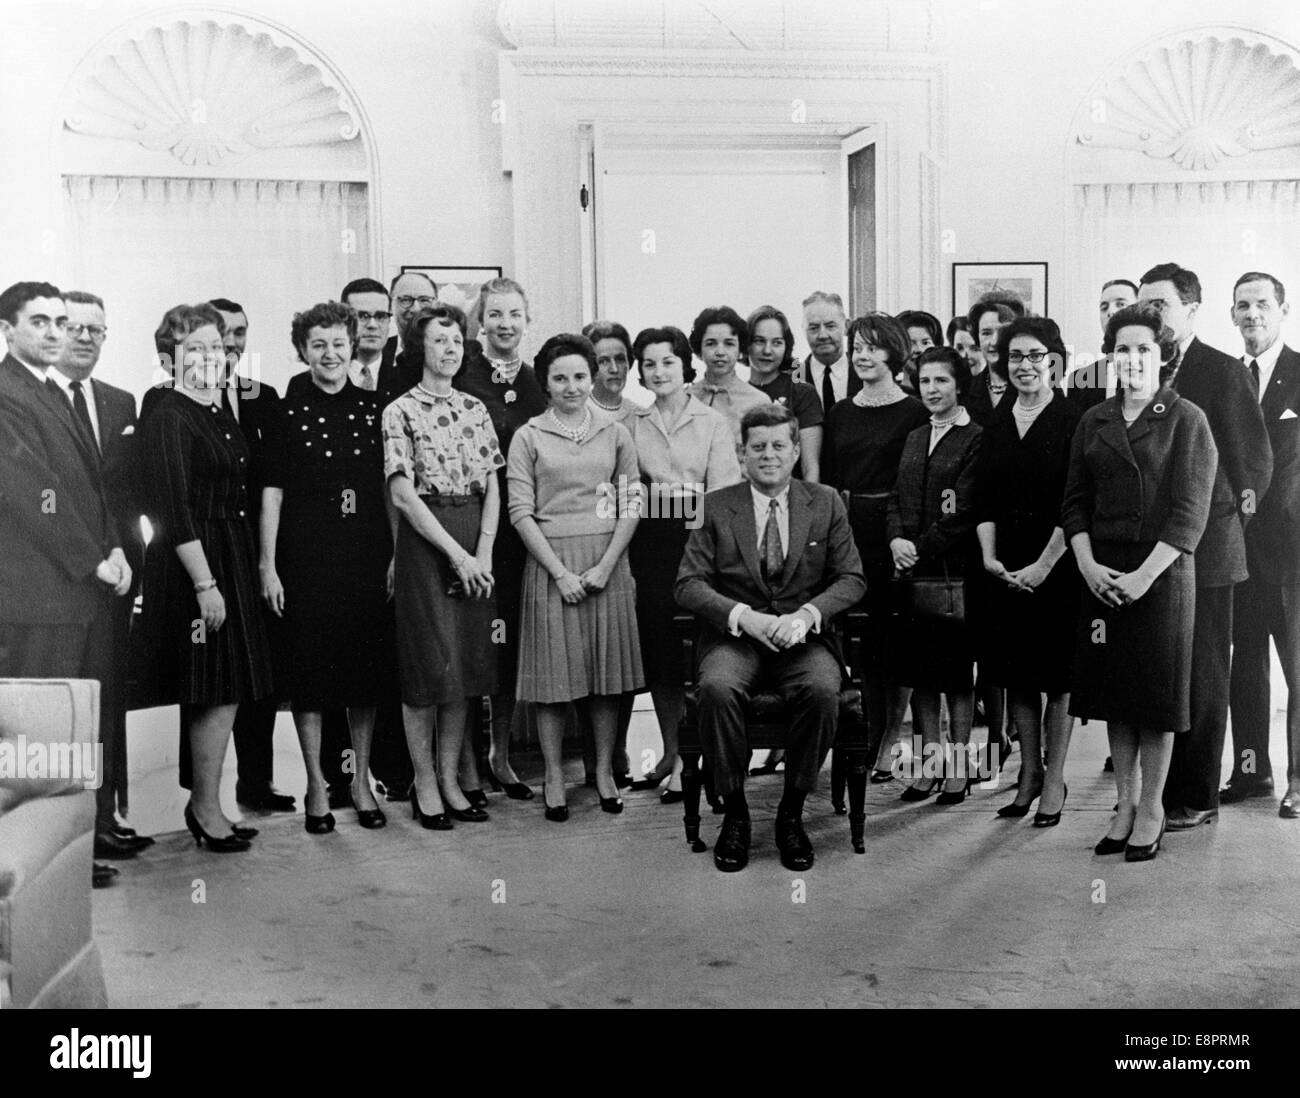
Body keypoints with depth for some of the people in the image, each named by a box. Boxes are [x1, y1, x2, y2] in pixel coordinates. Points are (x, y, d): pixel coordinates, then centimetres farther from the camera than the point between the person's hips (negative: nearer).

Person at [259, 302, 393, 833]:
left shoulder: (372, 409, 7)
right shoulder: (288, 412, -1)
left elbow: (388, 487, 9)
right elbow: (272, 492, -2)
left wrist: (394, 555, 3)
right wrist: (267, 565, -7)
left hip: (367, 556, 2)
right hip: (306, 556, -2)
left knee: (367, 668, 7)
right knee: (309, 670, 3)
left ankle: (361, 779, 21)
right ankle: (316, 784, 16)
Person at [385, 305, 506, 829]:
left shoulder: (475, 409, 12)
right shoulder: (400, 411, -3)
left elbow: (493, 488, 8)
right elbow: (403, 494, -10)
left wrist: (484, 552, -7)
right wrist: (457, 554, -15)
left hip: (475, 548, 5)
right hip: (425, 541, -5)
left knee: (467, 663, 7)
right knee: (429, 665, -2)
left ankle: (450, 780, 17)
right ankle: (424, 785, 10)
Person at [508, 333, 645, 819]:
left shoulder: (615, 434, 7)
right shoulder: (528, 437, 2)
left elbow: (630, 506, 4)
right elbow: (520, 511, -3)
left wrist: (605, 566, -7)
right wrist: (560, 572, -11)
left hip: (607, 563, 2)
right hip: (550, 564, -2)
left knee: (607, 669, 5)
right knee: (554, 671, 1)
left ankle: (605, 770, 17)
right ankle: (554, 776, 11)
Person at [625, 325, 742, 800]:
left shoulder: (713, 423, 4)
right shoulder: (631, 424, 11)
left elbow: (723, 492, -3)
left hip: (698, 542, -2)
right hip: (649, 544, 3)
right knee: (657, 648, 5)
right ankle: (670, 752, 19)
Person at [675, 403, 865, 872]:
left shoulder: (825, 503, 10)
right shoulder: (716, 506, 6)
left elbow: (851, 579, 5)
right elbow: (688, 584, 0)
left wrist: (806, 614, -15)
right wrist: (744, 616, -18)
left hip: (804, 636, 1)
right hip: (734, 636, 0)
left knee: (823, 691, -32)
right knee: (717, 688, -33)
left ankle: (792, 812, -11)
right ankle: (734, 812, -13)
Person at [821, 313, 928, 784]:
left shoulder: (915, 413, -2)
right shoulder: (840, 413, 13)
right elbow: (828, 479, 13)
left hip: (893, 532, -4)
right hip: (846, 532, 4)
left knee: (893, 641, 1)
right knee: (854, 639, 3)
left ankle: (888, 745, 10)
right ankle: (866, 742, 12)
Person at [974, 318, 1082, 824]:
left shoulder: (1073, 423, -6)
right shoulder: (996, 424, 9)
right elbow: (983, 499, 7)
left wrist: (1044, 566, -15)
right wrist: (989, 557, -5)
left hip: (1059, 568, -4)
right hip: (1006, 569, 5)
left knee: (1058, 674, 4)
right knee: (1014, 673, 10)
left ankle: (1054, 781, 16)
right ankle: (1029, 771, 25)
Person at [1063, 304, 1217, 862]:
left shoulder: (1186, 420, -2)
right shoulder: (1094, 421, 10)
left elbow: (1190, 512, -8)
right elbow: (1075, 501, 9)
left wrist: (1144, 575, -15)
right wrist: (1088, 565, -6)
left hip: (1161, 572, -4)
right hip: (1101, 573, 4)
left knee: (1157, 691, 3)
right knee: (1113, 690, 8)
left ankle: (1152, 809, 15)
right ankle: (1125, 804, 20)